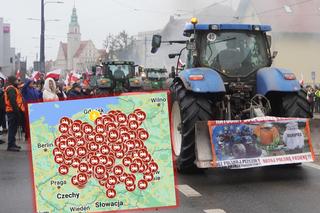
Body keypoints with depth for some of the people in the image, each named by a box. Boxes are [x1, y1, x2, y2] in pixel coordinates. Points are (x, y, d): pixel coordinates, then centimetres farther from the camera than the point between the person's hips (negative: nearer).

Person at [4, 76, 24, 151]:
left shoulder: (13, 88, 22)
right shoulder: (11, 89, -12)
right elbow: (12, 101, -22)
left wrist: (19, 111, 16)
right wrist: (17, 111, -23)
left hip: (14, 111, 10)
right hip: (13, 111, -10)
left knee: (13, 128, 14)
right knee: (12, 128, -9)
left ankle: (12, 144, 20)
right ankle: (11, 145, -9)